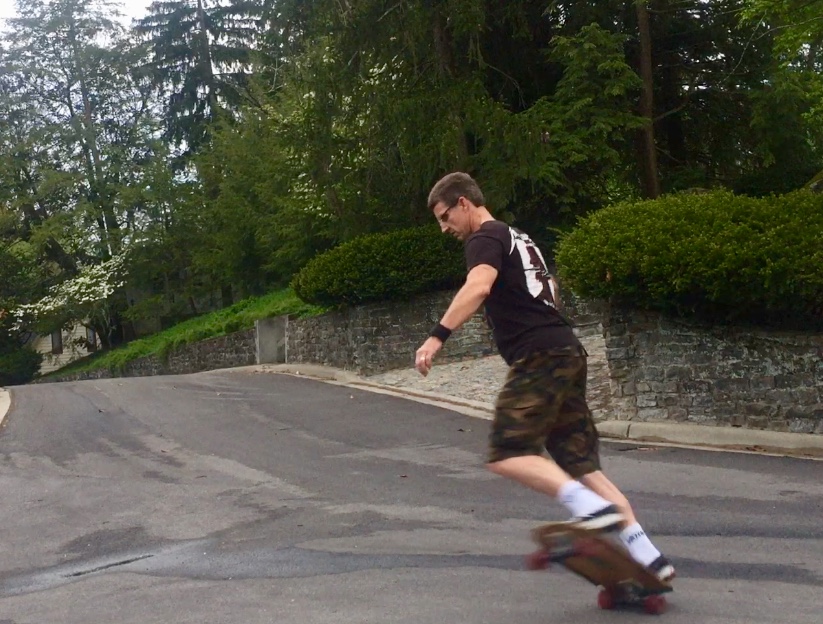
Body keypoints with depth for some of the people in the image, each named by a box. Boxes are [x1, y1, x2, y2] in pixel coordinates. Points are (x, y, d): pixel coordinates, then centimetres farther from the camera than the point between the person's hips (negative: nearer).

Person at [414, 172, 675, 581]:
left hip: (539, 357, -9)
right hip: (568, 351, 9)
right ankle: (647, 558, 3)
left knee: (507, 455, -15)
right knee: (582, 465, 6)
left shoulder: (485, 238, -2)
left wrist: (437, 336, -30)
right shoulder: (519, 239, 27)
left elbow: (478, 287, -22)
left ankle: (590, 506, -27)